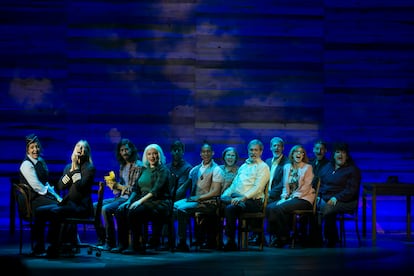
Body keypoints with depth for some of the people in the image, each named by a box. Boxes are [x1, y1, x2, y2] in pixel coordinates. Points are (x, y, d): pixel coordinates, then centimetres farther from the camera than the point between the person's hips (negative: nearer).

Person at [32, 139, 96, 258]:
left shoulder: (90, 168, -3)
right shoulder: (68, 167, 18)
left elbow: (80, 186, -17)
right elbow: (60, 186, 6)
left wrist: (76, 169, -12)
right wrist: (71, 170, -3)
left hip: (81, 206, -7)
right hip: (67, 203, 7)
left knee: (54, 212, -32)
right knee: (39, 211, -9)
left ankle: (53, 248, -28)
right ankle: (39, 247, -8)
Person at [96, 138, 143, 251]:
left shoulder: (138, 166, -10)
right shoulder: (123, 165, 17)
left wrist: (118, 186, -15)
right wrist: (113, 184, -2)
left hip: (129, 198, -9)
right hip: (120, 197, 9)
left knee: (106, 209, -28)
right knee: (95, 206, 1)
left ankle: (110, 242, -20)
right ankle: (102, 238, 2)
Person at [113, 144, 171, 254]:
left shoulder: (163, 170, -3)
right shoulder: (144, 170, 19)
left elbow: (156, 190, -16)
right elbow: (136, 188, 19)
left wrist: (140, 201, -24)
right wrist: (129, 201, 1)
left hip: (159, 203, -7)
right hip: (145, 202, 7)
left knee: (133, 212, -31)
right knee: (120, 210, -17)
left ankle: (138, 245, -22)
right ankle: (123, 244, -16)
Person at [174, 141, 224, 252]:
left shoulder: (216, 170, -2)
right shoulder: (195, 169, 19)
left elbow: (216, 191, -10)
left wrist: (198, 198, -14)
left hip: (208, 203, -7)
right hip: (193, 199, 7)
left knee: (181, 209, -29)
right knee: (172, 206, -16)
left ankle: (182, 243, -25)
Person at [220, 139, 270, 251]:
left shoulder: (263, 167, 3)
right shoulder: (243, 166, 26)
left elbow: (258, 187, -11)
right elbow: (234, 184, 25)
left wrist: (243, 198, -23)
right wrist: (225, 195, 6)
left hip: (252, 200, -6)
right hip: (235, 197, 6)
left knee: (230, 208, -33)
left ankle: (231, 242, -25)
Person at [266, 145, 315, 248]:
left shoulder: (307, 168, -1)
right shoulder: (286, 167, 16)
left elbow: (305, 188, -9)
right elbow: (285, 186, 15)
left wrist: (291, 198, -16)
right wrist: (283, 198, -4)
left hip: (303, 199, -6)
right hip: (289, 198, 6)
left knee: (280, 208, -30)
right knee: (269, 208, -21)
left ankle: (284, 237, -15)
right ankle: (275, 235, -12)